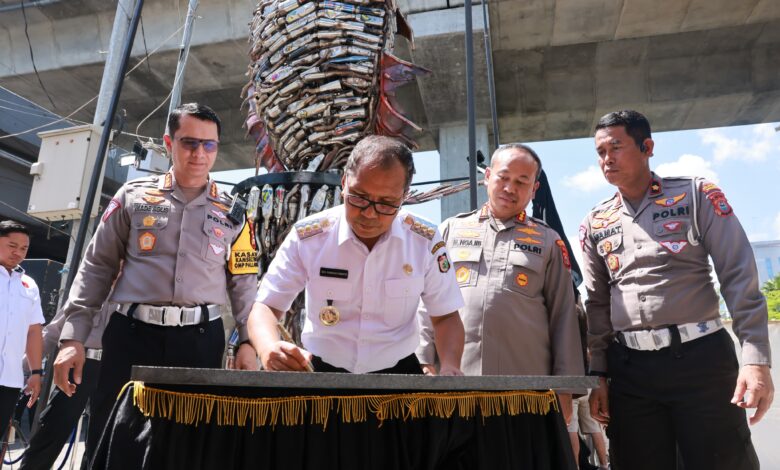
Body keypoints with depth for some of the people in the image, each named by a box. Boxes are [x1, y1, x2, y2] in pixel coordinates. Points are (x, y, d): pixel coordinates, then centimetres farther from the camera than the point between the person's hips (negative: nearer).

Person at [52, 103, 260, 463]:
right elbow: (96, 267, 8)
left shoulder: (231, 212, 8)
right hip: (131, 334, 0)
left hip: (200, 340, 1)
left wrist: (247, 341, 0)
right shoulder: (134, 196, 6)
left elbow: (243, 281, 9)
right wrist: (73, 337, 3)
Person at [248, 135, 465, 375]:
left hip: (398, 370, 1)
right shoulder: (307, 237, -10)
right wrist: (269, 350, -26)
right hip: (320, 370, 0)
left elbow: (445, 316, 1)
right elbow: (266, 307, -6)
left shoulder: (426, 241, -8)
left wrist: (450, 368, -16)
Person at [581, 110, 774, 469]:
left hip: (701, 357, -2)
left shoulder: (697, 195, 2)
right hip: (628, 368, 3)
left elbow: (739, 276, -3)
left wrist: (756, 358, -12)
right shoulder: (594, 224, 9)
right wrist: (598, 374, 7)